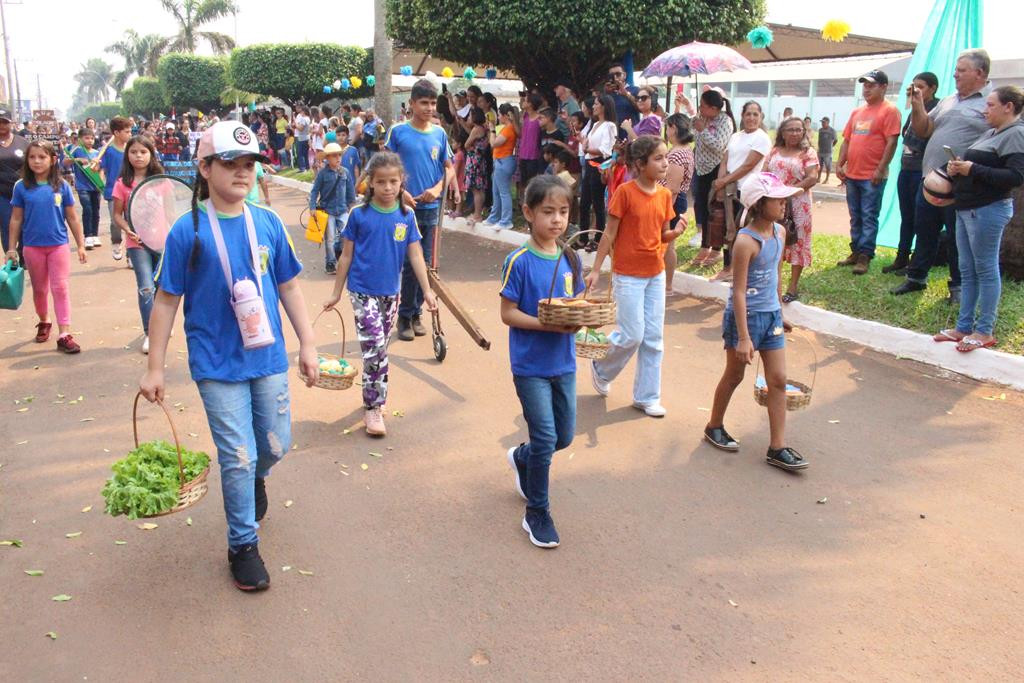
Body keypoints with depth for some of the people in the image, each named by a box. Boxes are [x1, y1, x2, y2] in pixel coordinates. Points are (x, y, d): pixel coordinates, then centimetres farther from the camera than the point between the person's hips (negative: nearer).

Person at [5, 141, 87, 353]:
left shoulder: (62, 186, -4)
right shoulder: (22, 187, -3)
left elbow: (72, 218, 3)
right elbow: (16, 220, 3)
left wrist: (81, 245, 3)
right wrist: (11, 248, 3)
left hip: (58, 245, -1)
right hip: (32, 246, 1)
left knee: (60, 288, -2)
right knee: (39, 289, 15)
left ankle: (64, 334, -3)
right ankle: (44, 322, 37)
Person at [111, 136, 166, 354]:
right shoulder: (123, 184, -2)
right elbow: (117, 214, 3)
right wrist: (128, 230, -16)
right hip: (137, 242, -2)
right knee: (146, 288, -8)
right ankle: (149, 333, 5)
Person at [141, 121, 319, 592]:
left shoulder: (268, 223, 0)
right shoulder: (188, 231, -9)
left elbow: (289, 287, 8)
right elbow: (166, 301, -4)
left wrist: (307, 344, 6)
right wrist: (154, 368, -4)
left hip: (268, 358, 3)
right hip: (218, 364, -3)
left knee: (276, 446, 15)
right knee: (238, 458, 1)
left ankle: (255, 479, 51)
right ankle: (243, 545, 21)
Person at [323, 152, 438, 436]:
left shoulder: (406, 215, -1)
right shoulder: (359, 214, -8)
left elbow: (415, 256, 1)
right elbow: (346, 256, -1)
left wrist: (427, 290, -4)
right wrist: (336, 293, 2)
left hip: (390, 292, 3)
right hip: (363, 291, -3)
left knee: (379, 348, 15)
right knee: (375, 348, -11)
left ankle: (374, 399, 29)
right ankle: (373, 408, -1)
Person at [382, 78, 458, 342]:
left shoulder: (440, 133, 6)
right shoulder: (398, 131, -4)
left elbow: (449, 168, 10)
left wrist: (436, 189, -8)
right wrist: (401, 192, -15)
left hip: (431, 208, 4)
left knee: (425, 263, 9)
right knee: (410, 264, -2)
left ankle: (416, 313, 22)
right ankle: (405, 316, 11)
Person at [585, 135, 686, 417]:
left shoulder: (665, 195, 4)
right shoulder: (625, 192, -13)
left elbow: (662, 235, 11)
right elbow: (610, 234, -9)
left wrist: (676, 232, -11)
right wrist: (595, 270, -10)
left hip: (656, 273, 6)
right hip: (628, 274, -6)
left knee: (653, 338, 8)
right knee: (632, 336, -5)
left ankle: (647, 396, 21)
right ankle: (601, 369, 25)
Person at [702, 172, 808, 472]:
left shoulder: (780, 232, 2)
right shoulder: (746, 241, -21)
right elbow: (738, 292, -21)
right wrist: (743, 337, -22)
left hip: (772, 315, 7)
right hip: (745, 316, -7)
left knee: (778, 379, 4)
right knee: (734, 376, 11)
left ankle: (777, 448, 10)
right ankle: (714, 426, 34)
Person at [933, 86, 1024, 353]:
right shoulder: (992, 133, 17)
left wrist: (972, 169, -19)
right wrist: (958, 168, 3)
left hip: (988, 210, -9)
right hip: (966, 209, 9)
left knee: (986, 271, -3)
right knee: (968, 271, 11)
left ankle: (984, 332, 3)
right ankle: (963, 327, 18)